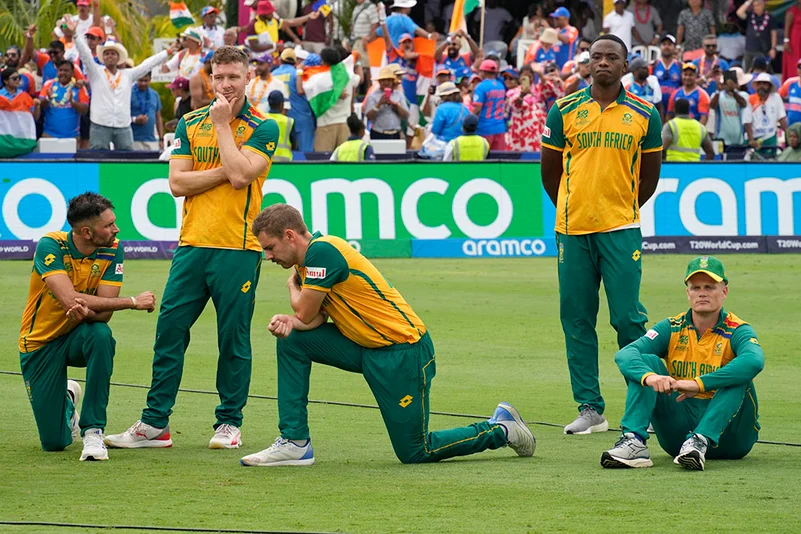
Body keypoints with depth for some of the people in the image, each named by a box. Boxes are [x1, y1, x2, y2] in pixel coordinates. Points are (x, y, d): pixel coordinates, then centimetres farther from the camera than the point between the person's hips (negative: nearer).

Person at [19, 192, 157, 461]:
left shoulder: (112, 250, -13)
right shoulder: (51, 246, -24)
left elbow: (103, 313, -18)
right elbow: (70, 299, -35)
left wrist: (86, 311, -43)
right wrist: (134, 302, -31)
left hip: (79, 335, 2)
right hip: (41, 344, -2)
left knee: (101, 336, -38)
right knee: (54, 441, -5)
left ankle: (93, 431, -26)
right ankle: (67, 401, 34)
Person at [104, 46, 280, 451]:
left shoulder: (263, 128, -1)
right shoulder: (190, 123, 11)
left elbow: (240, 175, -16)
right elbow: (177, 183, 2)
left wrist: (223, 125, -9)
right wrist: (224, 172, -9)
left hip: (238, 249, -4)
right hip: (192, 245, 4)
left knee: (233, 338, 1)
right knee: (169, 330, 2)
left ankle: (229, 423, 13)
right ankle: (155, 424, 8)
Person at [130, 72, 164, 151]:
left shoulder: (154, 94, 15)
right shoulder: (130, 93, -2)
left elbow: (158, 118, 18)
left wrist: (161, 139, 12)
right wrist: (135, 120, -22)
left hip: (152, 141, 5)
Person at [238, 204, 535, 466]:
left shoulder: (322, 251, -21)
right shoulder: (307, 260, 8)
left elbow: (305, 313, -16)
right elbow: (316, 319, 5)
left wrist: (293, 285, 5)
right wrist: (288, 322, -17)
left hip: (403, 352, -9)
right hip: (364, 347, 9)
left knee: (415, 453, -2)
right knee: (291, 341, -4)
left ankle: (500, 430, 17)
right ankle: (295, 442, -1)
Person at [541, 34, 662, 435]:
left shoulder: (644, 115, 3)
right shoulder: (565, 111, 4)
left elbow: (650, 176, 13)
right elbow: (549, 170, 13)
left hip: (621, 230, -2)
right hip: (573, 231, 2)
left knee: (627, 317, -7)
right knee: (576, 319, 2)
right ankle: (589, 408, 8)